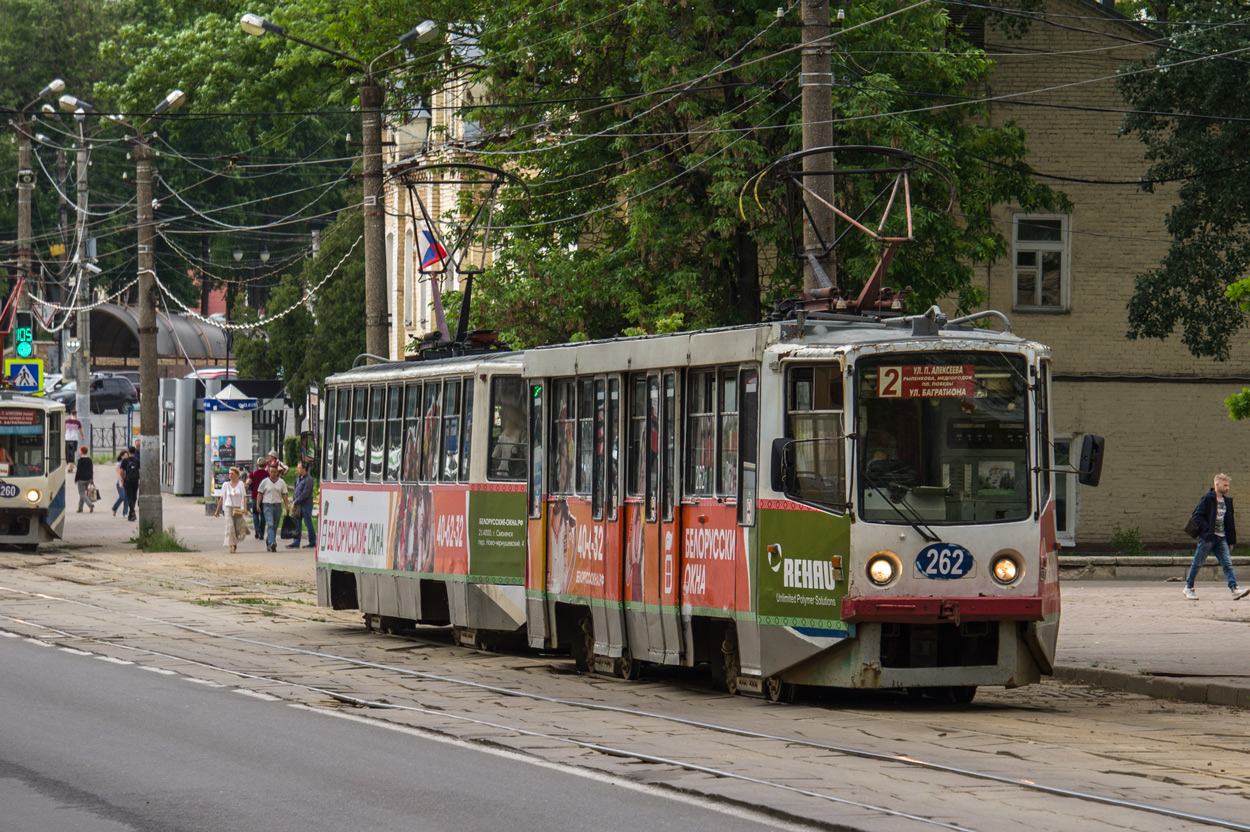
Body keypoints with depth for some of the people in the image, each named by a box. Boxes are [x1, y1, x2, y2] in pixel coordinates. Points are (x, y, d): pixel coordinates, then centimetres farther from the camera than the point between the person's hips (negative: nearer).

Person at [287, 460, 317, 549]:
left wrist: (295, 502, -15)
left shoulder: (308, 479, -12)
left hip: (306, 505, -8)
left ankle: (313, 543, 7)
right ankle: (296, 543, 7)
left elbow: (305, 493, -18)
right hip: (298, 505, 8)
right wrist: (293, 501, 6)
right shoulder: (298, 479, 14)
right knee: (297, 524, 5)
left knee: (308, 524, -1)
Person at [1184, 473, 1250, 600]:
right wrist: (1208, 530, -21)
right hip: (1207, 537, -6)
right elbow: (1197, 516, -14)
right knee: (1198, 563, 3)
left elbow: (1229, 522, 18)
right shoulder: (1208, 499, -9)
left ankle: (1234, 590, -16)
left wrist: (1231, 541, 15)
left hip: (1221, 538, 6)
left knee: (1227, 563, -6)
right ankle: (1188, 588, 17)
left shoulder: (1227, 501, 13)